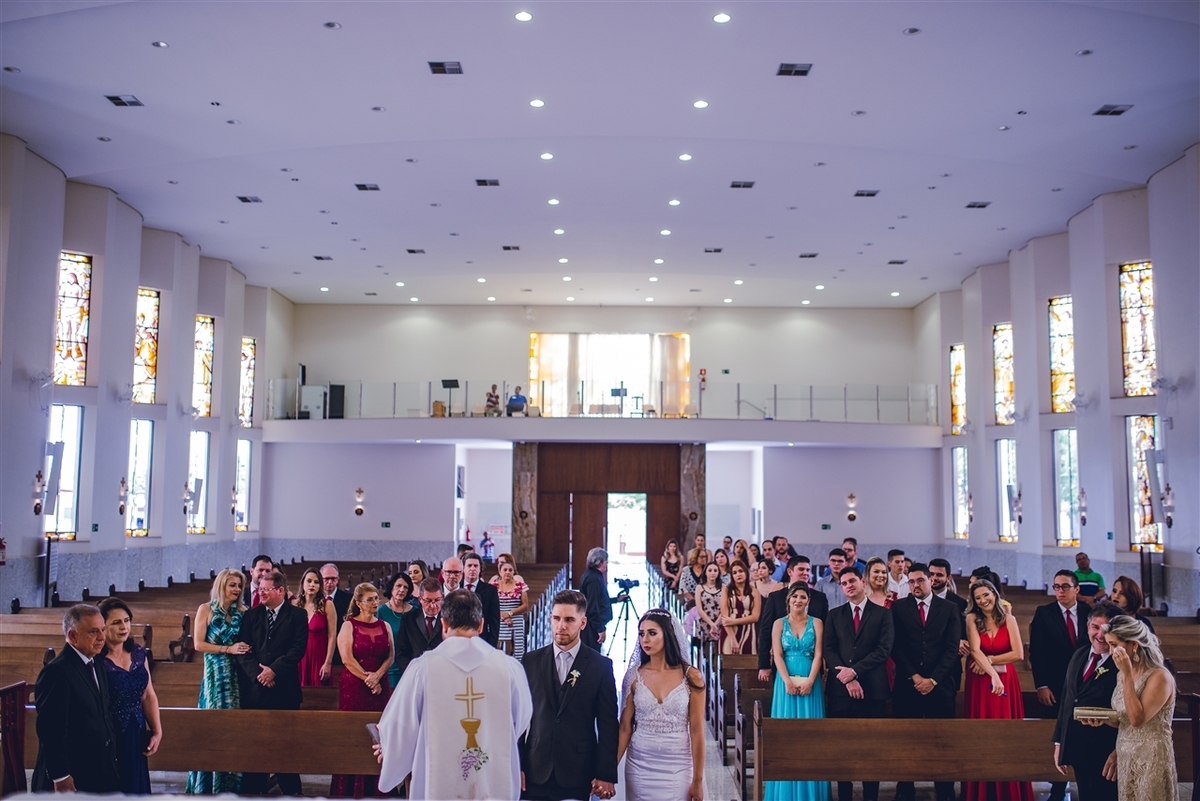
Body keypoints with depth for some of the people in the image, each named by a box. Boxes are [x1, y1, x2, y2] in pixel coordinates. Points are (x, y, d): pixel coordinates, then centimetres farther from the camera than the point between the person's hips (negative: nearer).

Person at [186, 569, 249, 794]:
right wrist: (228, 649, -13)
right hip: (216, 674, -3)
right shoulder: (206, 609, -2)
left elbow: (249, 641, 10)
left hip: (238, 673, 4)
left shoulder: (242, 612, 8)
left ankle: (231, 783, 14)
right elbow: (198, 644, -7)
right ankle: (211, 784, 8)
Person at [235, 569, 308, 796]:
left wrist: (274, 670, -14)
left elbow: (298, 648, -7)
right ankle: (253, 788, 16)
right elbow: (243, 649, 2)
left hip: (285, 686, -2)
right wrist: (257, 673, -11)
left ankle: (290, 789, 15)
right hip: (255, 686, 2)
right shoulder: (251, 615, 9)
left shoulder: (297, 615, 2)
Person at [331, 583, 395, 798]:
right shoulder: (349, 625, -1)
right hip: (354, 686, -3)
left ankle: (374, 787, 7)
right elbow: (347, 659, -8)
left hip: (380, 686, 3)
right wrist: (367, 679, -10)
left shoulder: (385, 626, 10)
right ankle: (349, 789, 4)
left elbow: (390, 656, 6)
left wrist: (377, 676, -10)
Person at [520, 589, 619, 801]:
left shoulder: (600, 666, -1)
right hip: (535, 773, 1)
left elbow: (607, 725, -2)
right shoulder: (531, 661, 3)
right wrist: (516, 766, 0)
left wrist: (606, 775, -5)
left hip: (578, 775, -1)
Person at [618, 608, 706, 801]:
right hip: (640, 766, 1)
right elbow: (625, 727, 1)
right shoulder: (634, 676, -2)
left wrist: (698, 780, -5)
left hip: (678, 767, -1)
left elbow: (696, 731, -4)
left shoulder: (690, 676, -6)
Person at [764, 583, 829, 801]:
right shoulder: (779, 624, 6)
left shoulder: (816, 623, 6)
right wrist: (788, 681, -14)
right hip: (786, 682, 0)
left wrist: (809, 681, -13)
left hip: (810, 682, 0)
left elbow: (818, 655, -1)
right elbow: (777, 655, -2)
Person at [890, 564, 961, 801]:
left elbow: (952, 648, 0)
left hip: (940, 684, 0)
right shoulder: (898, 608, 5)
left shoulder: (949, 609, 7)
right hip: (907, 684, 0)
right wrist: (914, 676, -10)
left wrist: (933, 679, -9)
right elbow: (896, 647, 0)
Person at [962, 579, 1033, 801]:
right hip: (979, 683, -1)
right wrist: (993, 675, -28)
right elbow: (975, 651, -15)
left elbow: (1018, 654, -6)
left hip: (1007, 682, 1)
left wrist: (989, 661, -11)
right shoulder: (972, 618, -2)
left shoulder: (1008, 619, 1)